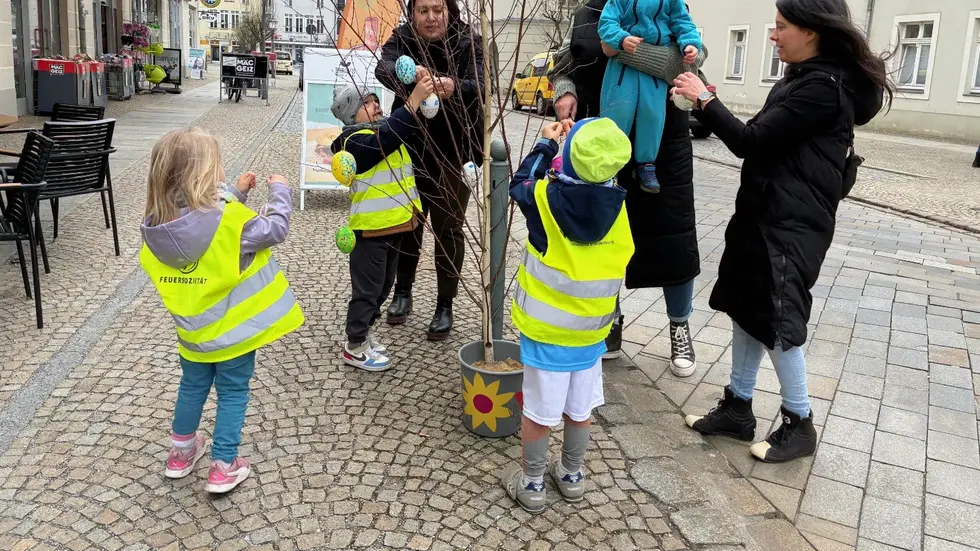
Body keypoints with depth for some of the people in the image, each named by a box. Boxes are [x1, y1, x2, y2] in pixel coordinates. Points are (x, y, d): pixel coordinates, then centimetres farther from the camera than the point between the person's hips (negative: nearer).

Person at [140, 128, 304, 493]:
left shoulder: (157, 225, -10)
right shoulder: (228, 220, -27)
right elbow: (275, 230, -15)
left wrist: (235, 194, 8)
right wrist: (280, 190, -2)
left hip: (193, 330, 5)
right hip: (232, 329, -5)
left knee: (192, 387, 25)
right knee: (233, 394, 12)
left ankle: (181, 452, 42)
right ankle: (223, 468, 19)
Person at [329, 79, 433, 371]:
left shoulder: (386, 132, 11)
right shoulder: (356, 141, -18)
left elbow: (417, 128, 11)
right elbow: (386, 136, -35)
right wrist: (414, 98, -39)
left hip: (392, 225, 9)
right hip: (370, 229, -9)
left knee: (383, 286, 20)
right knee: (367, 289, 2)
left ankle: (363, 331, 37)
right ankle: (355, 347, 15)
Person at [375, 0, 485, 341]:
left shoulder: (468, 44, -11)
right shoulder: (402, 39, -5)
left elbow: (480, 87, -27)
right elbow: (383, 68, -25)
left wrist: (454, 87, -49)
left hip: (452, 153, -2)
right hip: (410, 149, 3)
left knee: (448, 229, 5)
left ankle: (445, 306, 19)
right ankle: (402, 292, 34)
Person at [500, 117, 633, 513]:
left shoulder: (547, 198, -17)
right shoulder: (616, 206, -10)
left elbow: (520, 185, 4)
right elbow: (620, 265, 3)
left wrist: (545, 145, 13)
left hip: (545, 330, -3)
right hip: (591, 330, 3)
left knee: (538, 410, 10)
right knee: (578, 409, 18)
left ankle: (532, 484, 25)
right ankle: (572, 476, 36)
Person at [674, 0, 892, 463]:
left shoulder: (823, 88, -18)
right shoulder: (802, 79, 13)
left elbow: (751, 142, -19)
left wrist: (704, 100, -11)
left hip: (792, 226, -10)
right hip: (764, 215, 10)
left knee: (777, 322, -2)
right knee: (745, 310, 12)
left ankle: (799, 425, 15)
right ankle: (738, 409, 23)